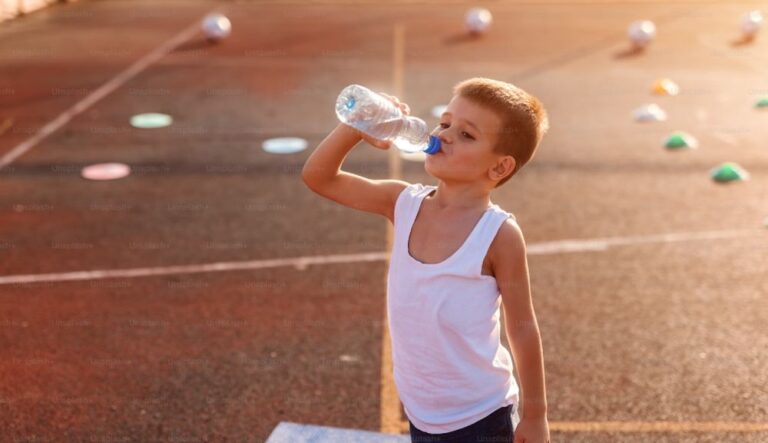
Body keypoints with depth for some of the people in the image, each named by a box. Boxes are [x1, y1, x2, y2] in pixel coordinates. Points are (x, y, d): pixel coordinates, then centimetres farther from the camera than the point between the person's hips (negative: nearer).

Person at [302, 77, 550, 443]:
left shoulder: (499, 234, -20)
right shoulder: (404, 205, -7)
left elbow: (522, 329, -12)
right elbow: (318, 177, -3)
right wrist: (356, 127, -20)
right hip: (419, 411, 5)